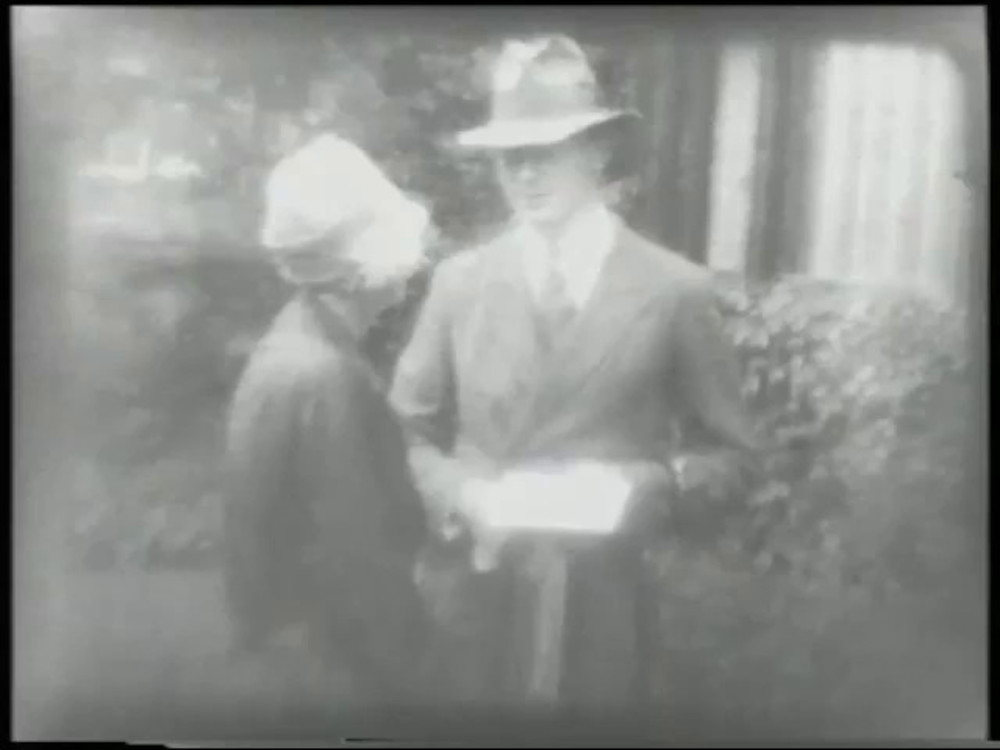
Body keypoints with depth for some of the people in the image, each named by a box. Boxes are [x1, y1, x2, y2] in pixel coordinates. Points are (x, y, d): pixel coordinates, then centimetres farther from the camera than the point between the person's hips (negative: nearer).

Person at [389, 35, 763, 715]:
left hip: (603, 609, -1)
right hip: (471, 600, 2)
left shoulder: (676, 289, -6)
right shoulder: (459, 280, 0)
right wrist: (455, 490, -13)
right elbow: (404, 435, 6)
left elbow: (733, 454, 1)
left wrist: (658, 484, -17)